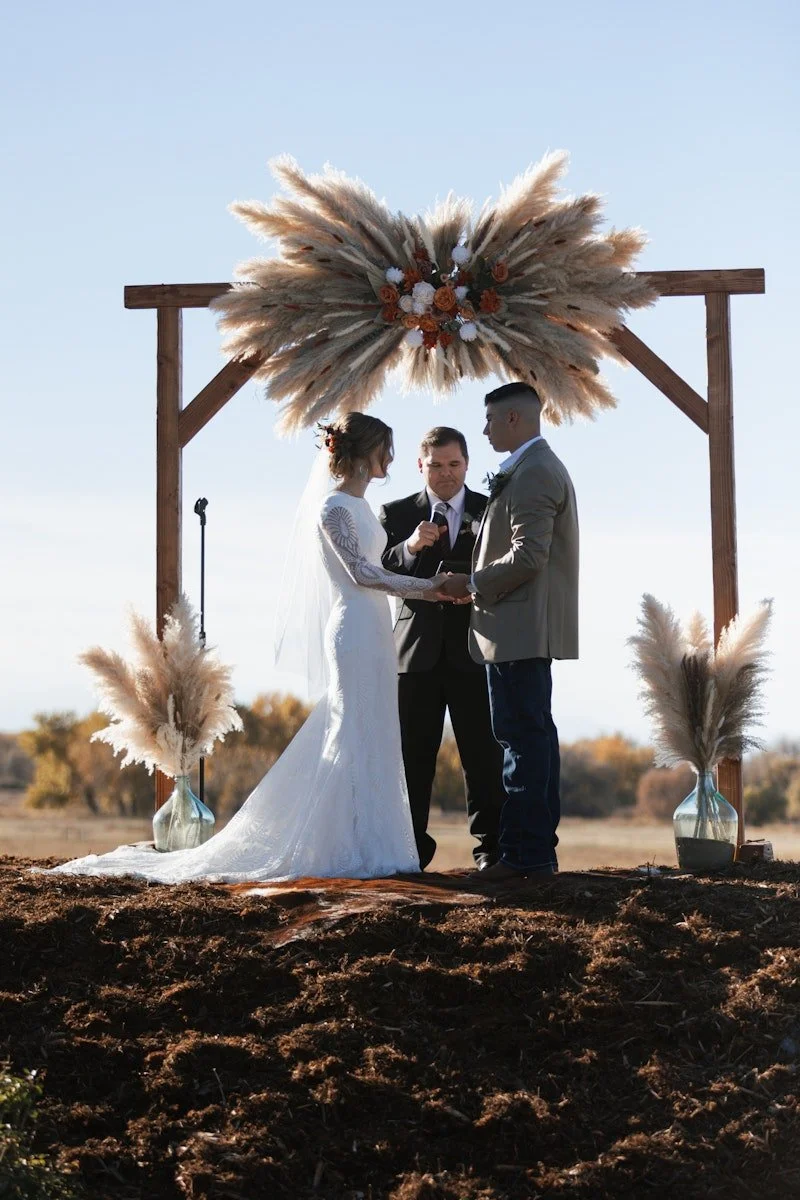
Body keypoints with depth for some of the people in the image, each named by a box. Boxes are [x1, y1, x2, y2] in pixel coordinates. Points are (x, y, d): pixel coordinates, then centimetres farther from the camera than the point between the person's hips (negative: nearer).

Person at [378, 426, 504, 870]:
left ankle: (491, 849, 5)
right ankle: (410, 850, 7)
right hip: (417, 651, 1)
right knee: (411, 757, 1)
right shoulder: (397, 514, 9)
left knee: (484, 756, 0)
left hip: (474, 651, -1)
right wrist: (410, 547, -20)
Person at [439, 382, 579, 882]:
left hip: (521, 629, -11)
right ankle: (539, 850, 18)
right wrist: (480, 582, 15)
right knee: (535, 736, 13)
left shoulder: (532, 473, -14)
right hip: (532, 629, 11)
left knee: (523, 738, -10)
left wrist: (473, 584, -10)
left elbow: (527, 556, -22)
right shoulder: (543, 467, 20)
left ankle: (524, 855, -9)